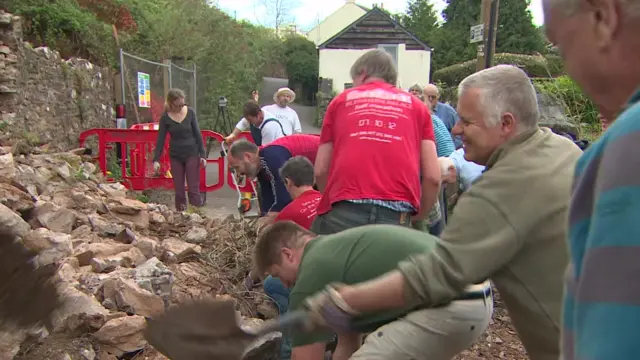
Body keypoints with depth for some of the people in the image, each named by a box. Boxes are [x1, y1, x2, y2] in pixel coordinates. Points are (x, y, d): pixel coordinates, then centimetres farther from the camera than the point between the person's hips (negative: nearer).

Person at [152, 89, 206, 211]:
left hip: (192, 154, -1)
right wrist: (156, 159, -7)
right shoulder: (165, 117, -7)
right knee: (179, 190, 5)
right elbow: (160, 139, -2)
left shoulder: (190, 112, -6)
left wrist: (203, 154, -2)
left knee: (194, 189, -1)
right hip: (175, 156, 1)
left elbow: (197, 134, 0)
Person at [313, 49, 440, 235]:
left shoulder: (341, 100, 19)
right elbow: (433, 177, 10)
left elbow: (320, 170, 16)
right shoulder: (416, 105, 18)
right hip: (396, 215, 1)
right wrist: (418, 217, 25)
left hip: (343, 213, 0)